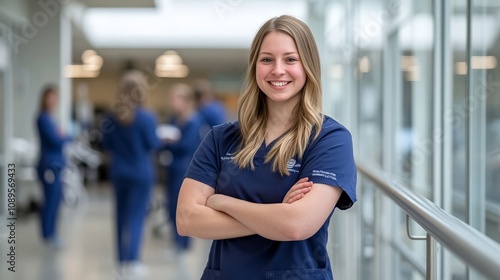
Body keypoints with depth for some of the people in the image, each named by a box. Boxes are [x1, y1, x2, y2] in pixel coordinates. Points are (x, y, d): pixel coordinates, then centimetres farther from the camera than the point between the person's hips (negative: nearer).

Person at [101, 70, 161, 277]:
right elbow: (153, 144, -9)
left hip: (119, 172, 4)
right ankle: (132, 261, -3)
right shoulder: (146, 117, -15)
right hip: (141, 173, -4)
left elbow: (106, 145, 4)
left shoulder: (111, 116, -2)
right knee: (136, 215, 0)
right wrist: (163, 139, 11)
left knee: (122, 215, 14)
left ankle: (123, 260, 20)